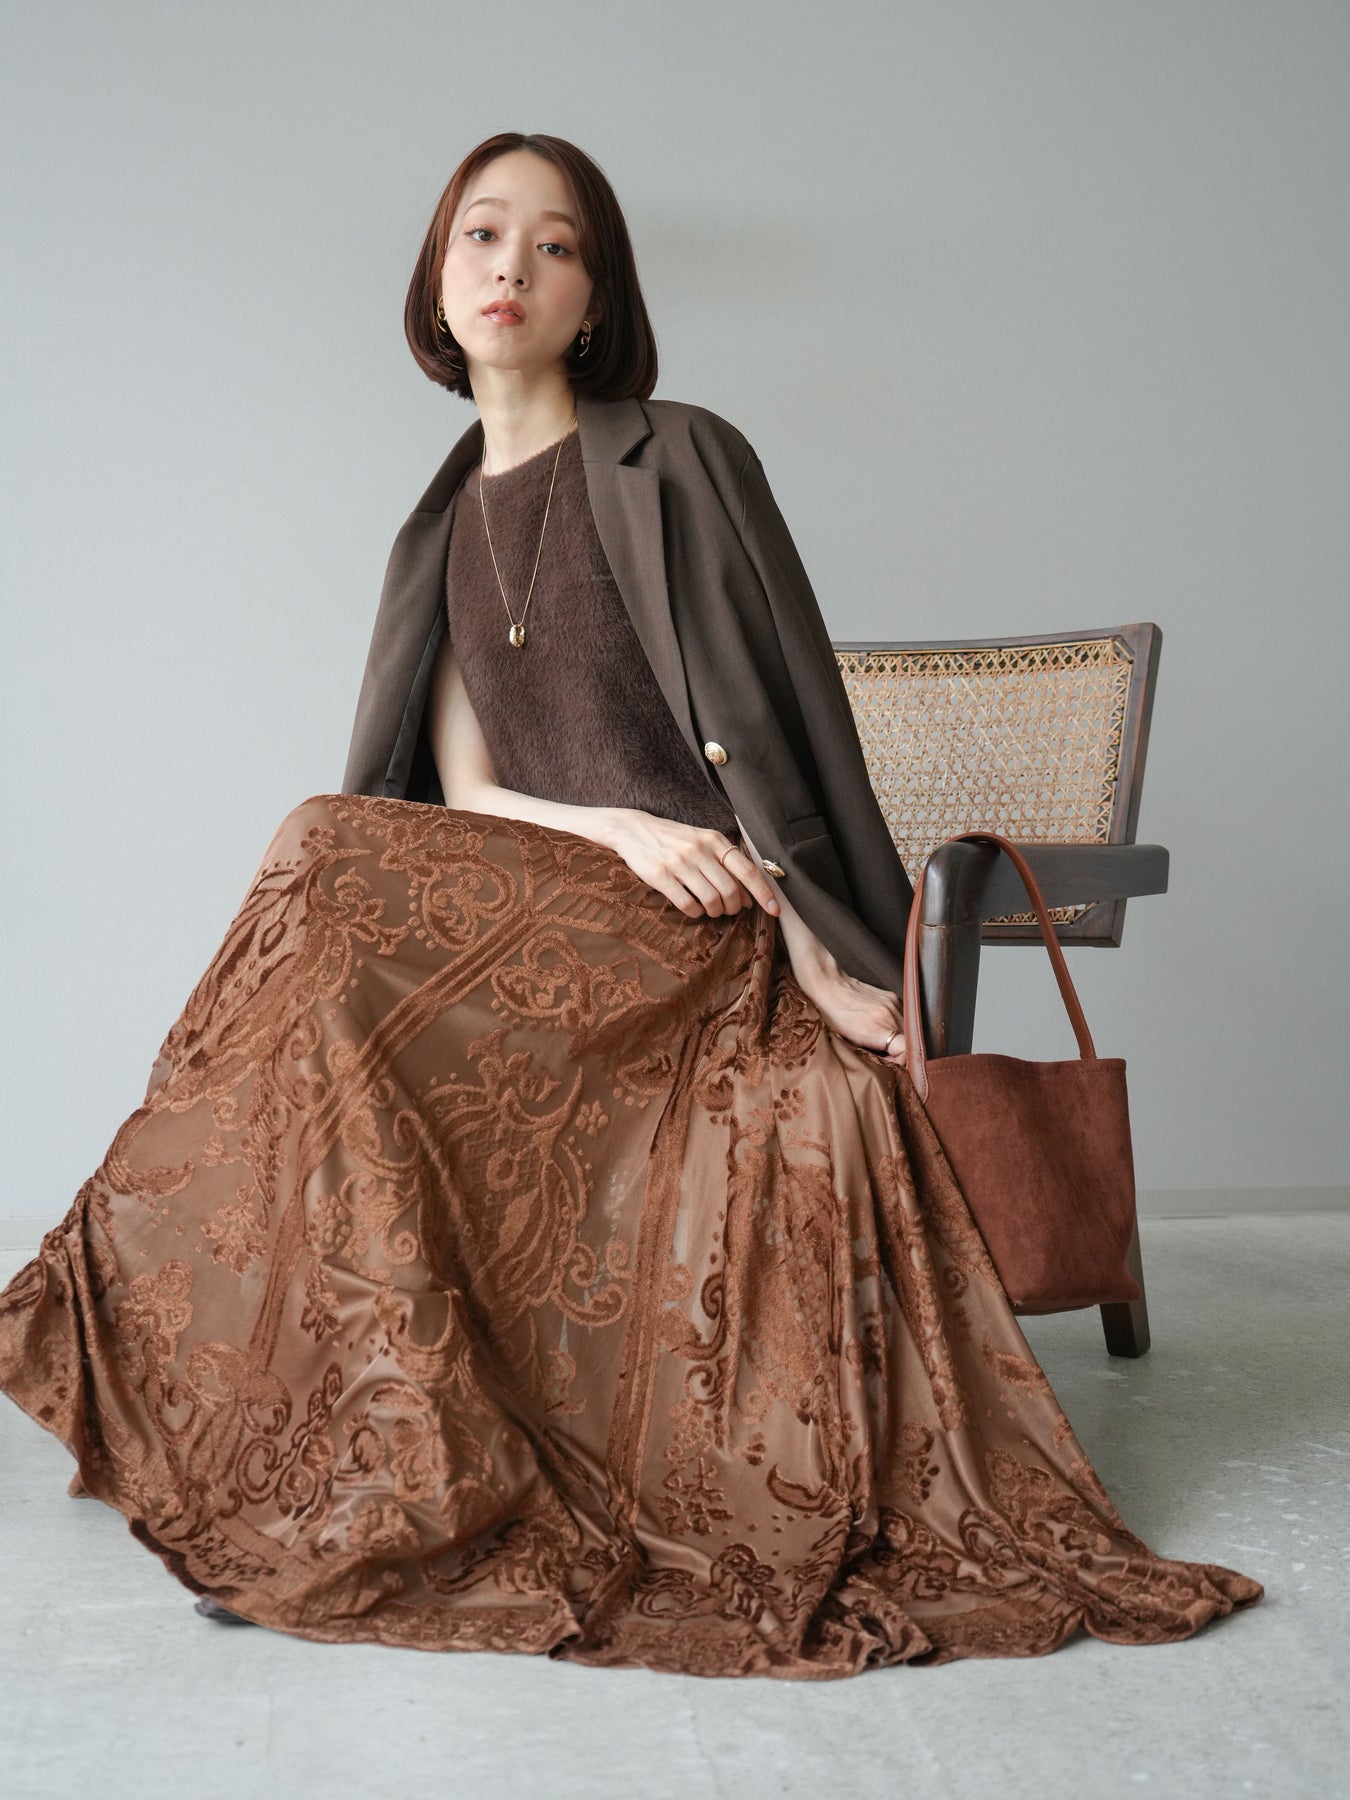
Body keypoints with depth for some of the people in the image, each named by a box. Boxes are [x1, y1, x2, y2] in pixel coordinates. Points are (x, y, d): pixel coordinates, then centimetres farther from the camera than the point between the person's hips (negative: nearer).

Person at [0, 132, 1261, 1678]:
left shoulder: (678, 462, -1)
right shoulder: (445, 528, 16)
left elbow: (758, 725, -7)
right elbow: (463, 792, 7)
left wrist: (814, 951, -16)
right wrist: (618, 832, -12)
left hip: (709, 936, -5)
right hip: (539, 913, 5)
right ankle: (331, 1469, -15)